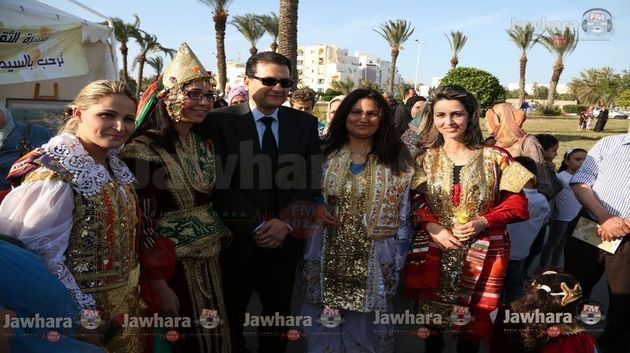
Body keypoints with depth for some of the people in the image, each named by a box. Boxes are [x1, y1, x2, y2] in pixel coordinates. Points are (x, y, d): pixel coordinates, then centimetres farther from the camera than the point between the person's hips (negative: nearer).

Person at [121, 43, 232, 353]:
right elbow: (141, 222, -16)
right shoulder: (143, 150, -15)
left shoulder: (204, 145, 6)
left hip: (210, 263, 7)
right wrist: (158, 282, -15)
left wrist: (220, 239, 14)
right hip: (171, 267, -6)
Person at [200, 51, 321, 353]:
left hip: (285, 237, 3)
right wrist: (254, 226, -16)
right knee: (231, 312, 16)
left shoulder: (305, 123, 2)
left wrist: (286, 222, -13)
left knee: (278, 310, 20)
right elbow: (219, 183, -13)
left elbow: (309, 180, -1)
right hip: (237, 237, -2)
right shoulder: (220, 121, -8)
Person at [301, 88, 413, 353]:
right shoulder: (324, 153, 2)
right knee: (324, 323, 14)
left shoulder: (396, 158, -1)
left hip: (373, 260, -1)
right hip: (327, 257, 2)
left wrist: (399, 256, 0)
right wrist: (315, 206, -9)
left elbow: (405, 208, 1)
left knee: (365, 326, 12)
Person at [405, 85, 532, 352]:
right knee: (430, 314, 12)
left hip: (481, 252, -1)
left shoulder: (495, 157, -1)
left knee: (473, 318, 10)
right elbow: (415, 202, 2)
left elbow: (517, 204, -1)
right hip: (432, 250, 2)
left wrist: (483, 222, -16)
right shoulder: (425, 158, 4)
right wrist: (433, 228, -15)